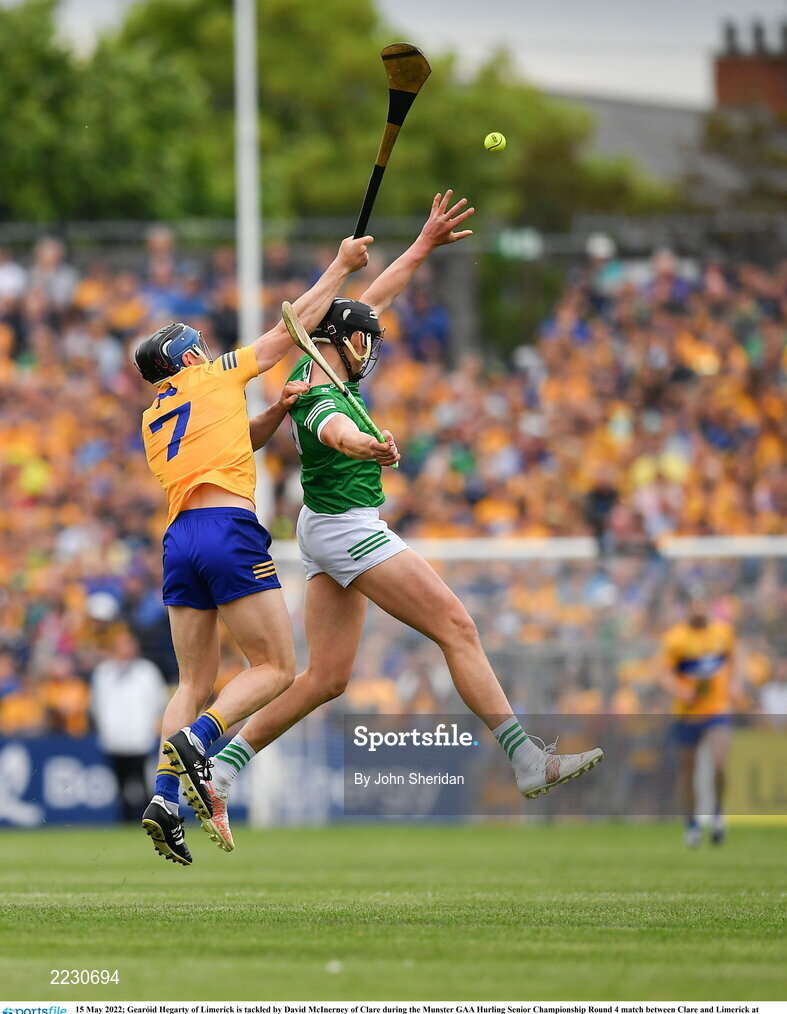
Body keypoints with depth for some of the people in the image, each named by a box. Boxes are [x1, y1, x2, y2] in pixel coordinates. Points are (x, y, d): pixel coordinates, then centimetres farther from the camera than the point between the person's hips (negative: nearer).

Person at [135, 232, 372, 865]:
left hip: (180, 539, 7)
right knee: (277, 669, -3)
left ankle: (166, 798, -8)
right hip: (229, 532, -7)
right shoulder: (216, 376, 7)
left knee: (197, 683, 9)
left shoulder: (154, 420, 23)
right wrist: (342, 267, 23)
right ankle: (195, 741, -25)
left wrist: (275, 413, 24)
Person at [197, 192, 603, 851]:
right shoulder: (322, 398, -22)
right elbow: (331, 427, -49)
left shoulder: (312, 366, 5)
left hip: (326, 532, 10)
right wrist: (360, 443, -72)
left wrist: (424, 247, 22)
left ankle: (220, 772, -1)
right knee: (458, 628, -10)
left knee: (327, 678, 5)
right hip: (349, 529, -10)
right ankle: (527, 761, -13)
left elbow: (372, 301, 19)